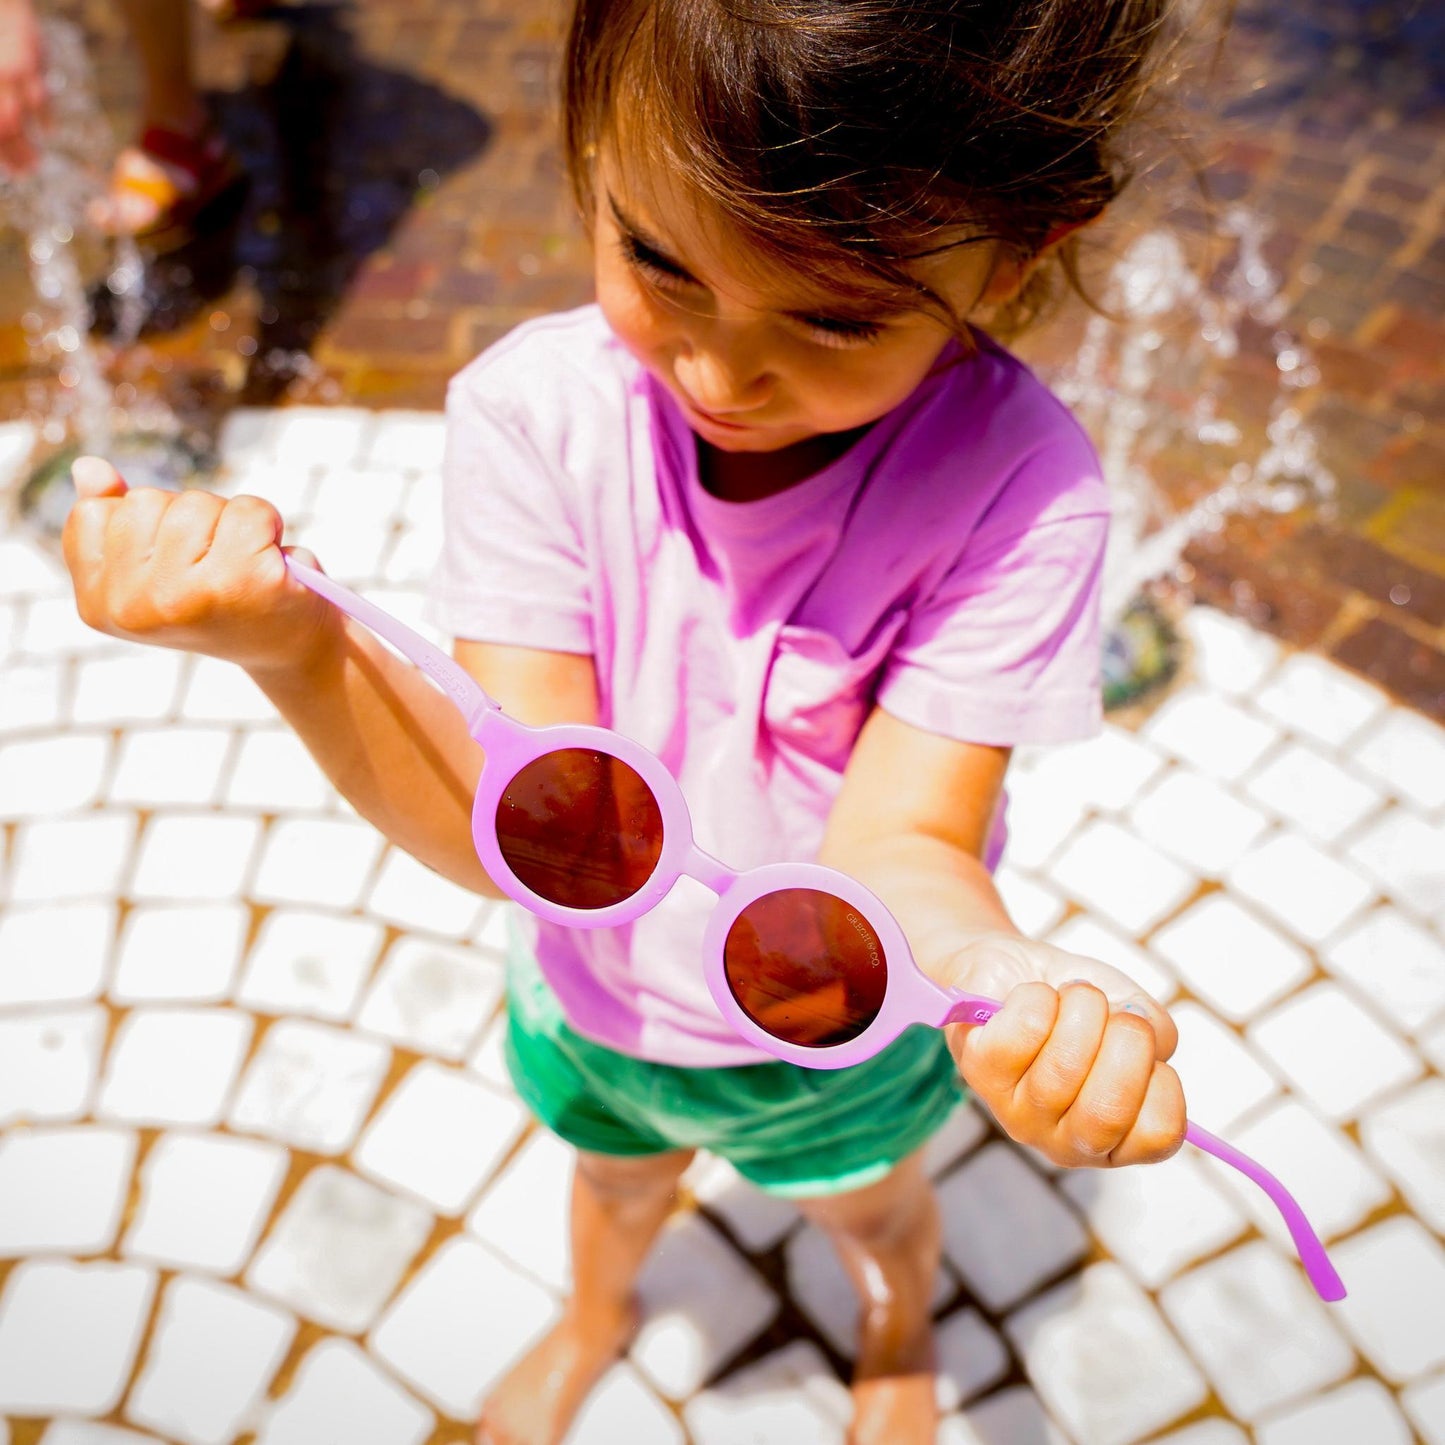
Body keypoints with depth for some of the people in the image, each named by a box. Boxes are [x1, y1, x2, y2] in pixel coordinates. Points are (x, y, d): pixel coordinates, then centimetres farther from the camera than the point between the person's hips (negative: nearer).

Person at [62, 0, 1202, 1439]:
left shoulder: (1017, 484, -32)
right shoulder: (534, 411, -28)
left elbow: (895, 849, -31)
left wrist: (1007, 980, -54)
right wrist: (297, 650, -49)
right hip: (593, 995, 2)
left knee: (863, 1200, 32)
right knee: (616, 1167, 35)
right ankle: (594, 1319, 73)